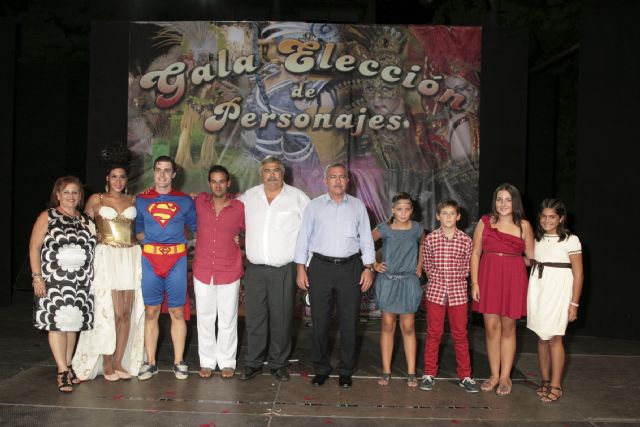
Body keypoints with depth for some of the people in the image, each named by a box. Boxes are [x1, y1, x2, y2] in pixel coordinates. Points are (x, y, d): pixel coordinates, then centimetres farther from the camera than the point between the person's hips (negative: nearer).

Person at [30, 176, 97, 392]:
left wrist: (90, 276, 9)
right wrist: (36, 276, -11)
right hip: (54, 279, -4)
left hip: (80, 281, 4)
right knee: (57, 322, -7)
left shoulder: (86, 220, 13)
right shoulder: (47, 217, 1)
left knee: (73, 323, 9)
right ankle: (62, 371, -4)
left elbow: (92, 249, 16)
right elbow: (34, 247, -3)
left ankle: (68, 366, 19)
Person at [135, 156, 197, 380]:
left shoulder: (185, 200, 8)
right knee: (151, 312, 4)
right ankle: (150, 363, 14)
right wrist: (151, 241, -2)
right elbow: (137, 230, 15)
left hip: (177, 260, -1)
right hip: (150, 260, 1)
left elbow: (196, 227, 12)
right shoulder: (141, 200, 10)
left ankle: (179, 362, 12)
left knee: (177, 312, 2)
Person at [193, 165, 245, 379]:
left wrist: (238, 241, -1)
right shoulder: (200, 201, 0)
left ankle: (227, 362, 21)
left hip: (229, 272, -1)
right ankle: (207, 362, 22)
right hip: (203, 271, 1)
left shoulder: (239, 208, -6)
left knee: (228, 320, 8)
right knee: (205, 319, 10)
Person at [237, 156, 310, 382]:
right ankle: (253, 362, 21)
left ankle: (278, 364, 20)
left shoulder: (298, 197, 0)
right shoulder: (248, 197, 8)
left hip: (284, 270, -2)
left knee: (281, 319, 5)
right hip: (255, 269, 2)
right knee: (254, 318, 7)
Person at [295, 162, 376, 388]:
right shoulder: (314, 206, 6)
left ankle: (346, 371, 18)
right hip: (321, 267, 0)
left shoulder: (358, 206, 8)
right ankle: (321, 369, 18)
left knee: (349, 322, 5)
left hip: (350, 267, 1)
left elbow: (366, 238, 9)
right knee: (320, 321, 4)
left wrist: (368, 268, 1)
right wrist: (301, 268, -1)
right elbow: (303, 237, 5)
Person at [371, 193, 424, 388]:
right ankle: (386, 371, 11)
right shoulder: (384, 229, -5)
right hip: (387, 281, -1)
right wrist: (373, 264, -1)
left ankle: (411, 373, 9)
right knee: (387, 326, 4)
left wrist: (420, 266, 12)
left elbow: (424, 246, 20)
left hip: (408, 282, 1)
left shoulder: (417, 229, 0)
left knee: (408, 327, 3)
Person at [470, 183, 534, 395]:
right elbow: (475, 253, 3)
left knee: (508, 328, 7)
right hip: (488, 277, 1)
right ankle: (494, 375, 18)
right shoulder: (485, 222, 3)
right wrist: (474, 282, -3)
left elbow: (531, 256, 9)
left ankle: (505, 377, 19)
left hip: (513, 279, 0)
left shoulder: (524, 226, 3)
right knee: (491, 327, 4)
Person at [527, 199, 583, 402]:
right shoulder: (537, 239, 10)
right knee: (541, 337, 8)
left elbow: (578, 273, -5)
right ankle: (545, 381, 18)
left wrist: (574, 303, -8)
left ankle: (556, 386, 5)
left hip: (558, 290, -5)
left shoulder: (570, 240, -5)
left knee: (554, 338, -5)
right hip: (537, 289, 5)